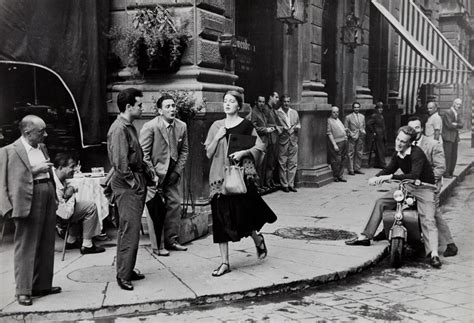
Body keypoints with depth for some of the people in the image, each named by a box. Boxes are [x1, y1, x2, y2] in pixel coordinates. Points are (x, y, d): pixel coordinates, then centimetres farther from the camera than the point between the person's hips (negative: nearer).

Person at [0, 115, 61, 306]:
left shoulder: (42, 147, 16)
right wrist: (35, 170, -17)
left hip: (48, 199, 7)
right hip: (29, 203, -7)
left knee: (46, 246, 12)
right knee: (26, 247, -2)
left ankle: (43, 285, 23)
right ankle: (23, 290, 6)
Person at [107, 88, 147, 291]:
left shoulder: (130, 127, 16)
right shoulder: (119, 129, -15)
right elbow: (120, 163, -21)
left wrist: (142, 180, 13)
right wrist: (133, 182, -15)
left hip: (136, 183, 10)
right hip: (127, 185, -10)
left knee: (132, 228, 14)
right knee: (129, 229, -7)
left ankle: (128, 269, 23)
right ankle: (123, 275, 0)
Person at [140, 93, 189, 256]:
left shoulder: (182, 126, 0)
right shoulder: (150, 127, -14)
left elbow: (184, 151, 9)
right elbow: (143, 153, -11)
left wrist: (177, 171, 0)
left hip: (172, 174, 5)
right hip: (155, 173, -5)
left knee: (175, 204, 6)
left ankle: (171, 240, 20)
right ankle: (157, 245, 5)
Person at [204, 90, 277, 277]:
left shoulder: (246, 125, 1)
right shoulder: (216, 126, 10)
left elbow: (259, 147, 0)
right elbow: (209, 154, 8)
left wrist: (243, 152, -15)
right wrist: (217, 137, -6)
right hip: (219, 176, 3)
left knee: (241, 215, -5)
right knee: (222, 219, 1)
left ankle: (257, 239, 29)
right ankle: (225, 263, 8)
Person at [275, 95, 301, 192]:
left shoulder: (294, 112, 14)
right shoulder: (277, 113, -3)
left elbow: (298, 123, 21)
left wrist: (297, 127, -1)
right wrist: (282, 129, -16)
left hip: (293, 141, 5)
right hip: (282, 141, -4)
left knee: (293, 164, 6)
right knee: (282, 164, 0)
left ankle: (291, 184, 13)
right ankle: (284, 184, 9)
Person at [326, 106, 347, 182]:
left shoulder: (338, 120, 18)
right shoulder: (329, 120, -8)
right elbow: (329, 134, -13)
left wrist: (345, 135, 12)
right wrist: (334, 145, -17)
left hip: (344, 142, 8)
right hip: (336, 143, -8)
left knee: (342, 160, 10)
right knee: (336, 160, -7)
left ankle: (340, 176, 18)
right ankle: (336, 177, 3)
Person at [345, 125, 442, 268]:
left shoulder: (417, 153, -22)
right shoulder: (397, 154, 2)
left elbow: (414, 175, -34)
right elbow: (389, 169, 14)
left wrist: (391, 177, -39)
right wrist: (376, 177, -7)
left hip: (425, 188, -7)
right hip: (407, 187, 7)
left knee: (428, 219, -25)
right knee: (380, 202, 2)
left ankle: (433, 254, -34)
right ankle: (365, 237, 8)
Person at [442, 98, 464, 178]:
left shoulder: (458, 113, 15)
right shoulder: (448, 113, -9)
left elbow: (461, 125, 3)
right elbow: (449, 125, -18)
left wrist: (455, 124, -13)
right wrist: (458, 125, -4)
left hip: (455, 138, 8)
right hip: (448, 138, -8)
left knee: (454, 156, 7)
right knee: (447, 155, -9)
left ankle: (450, 172, 14)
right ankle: (446, 173, -5)